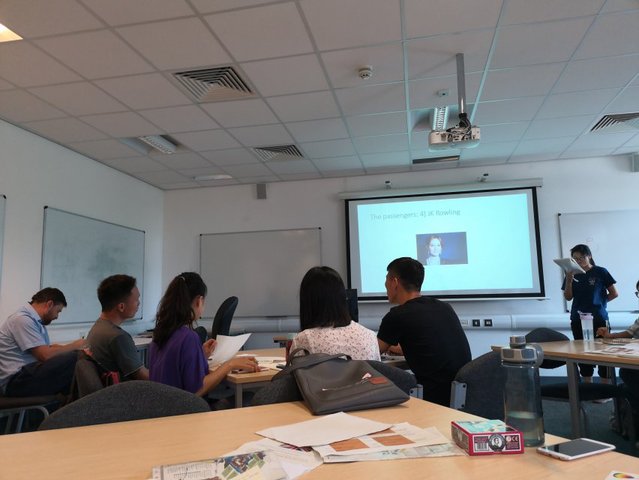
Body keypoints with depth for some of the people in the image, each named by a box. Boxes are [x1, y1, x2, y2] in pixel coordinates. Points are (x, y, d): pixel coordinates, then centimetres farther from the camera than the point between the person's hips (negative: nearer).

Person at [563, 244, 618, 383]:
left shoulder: (600, 272, -2)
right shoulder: (572, 274, 5)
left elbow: (614, 294, 1)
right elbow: (568, 297, 0)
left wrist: (599, 302, 2)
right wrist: (569, 280, -10)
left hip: (599, 319, -3)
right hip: (578, 320, 3)